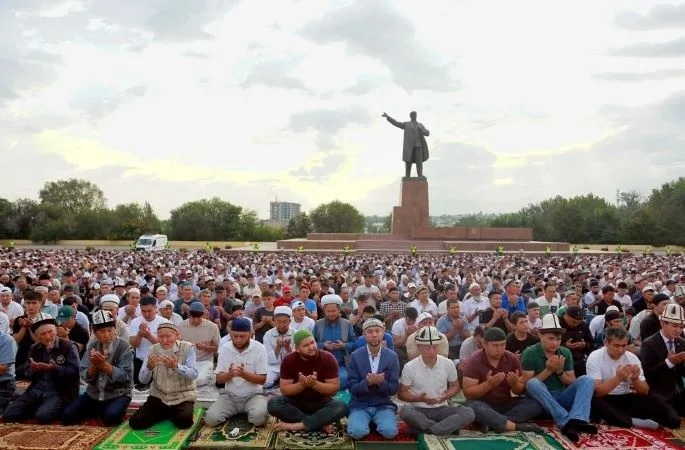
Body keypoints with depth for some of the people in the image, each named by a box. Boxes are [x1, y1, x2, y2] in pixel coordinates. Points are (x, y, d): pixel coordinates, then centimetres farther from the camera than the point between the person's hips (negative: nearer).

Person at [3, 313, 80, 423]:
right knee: (8, 414, -10)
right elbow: (29, 375, 13)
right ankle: (38, 407, 12)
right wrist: (33, 370, -10)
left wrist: (55, 368, -26)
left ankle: (56, 408, 2)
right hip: (36, 390, 6)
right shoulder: (34, 349, 13)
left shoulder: (68, 347, -6)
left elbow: (74, 373, -13)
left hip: (59, 392, -6)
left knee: (43, 416, -31)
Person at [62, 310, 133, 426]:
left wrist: (104, 364, -28)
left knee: (110, 417, -31)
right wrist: (94, 365, -24)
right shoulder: (91, 346, 2)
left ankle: (116, 410, 3)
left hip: (118, 394, -5)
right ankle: (98, 410, 16)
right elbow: (85, 376, -2)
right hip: (94, 393, 5)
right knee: (67, 416, -8)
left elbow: (125, 376, -20)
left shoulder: (125, 347, -13)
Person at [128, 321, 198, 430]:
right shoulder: (153, 349, 0)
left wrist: (176, 366, -38)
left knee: (184, 421, -29)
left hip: (182, 397, -3)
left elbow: (193, 374, -19)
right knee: (135, 422, -12)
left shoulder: (187, 348, -9)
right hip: (158, 396, 3)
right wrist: (149, 367, -27)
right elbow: (143, 380, -3)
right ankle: (166, 413, 16)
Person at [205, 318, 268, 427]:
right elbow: (219, 379, -1)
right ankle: (235, 411, 12)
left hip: (253, 395, -3)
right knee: (211, 418, -20)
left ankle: (247, 411, 6)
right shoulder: (225, 349, -3)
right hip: (230, 395, 3)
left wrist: (244, 374, -28)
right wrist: (229, 374, -25)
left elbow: (262, 380, -10)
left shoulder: (259, 348, -11)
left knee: (259, 417, -32)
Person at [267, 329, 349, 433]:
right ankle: (321, 423, -25)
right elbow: (284, 389, -12)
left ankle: (297, 425, -30)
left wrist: (315, 384, -32)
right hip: (296, 402, 1)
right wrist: (301, 385, -31)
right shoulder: (289, 360, -11)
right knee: (273, 404, -28)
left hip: (321, 403, -1)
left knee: (341, 407, -32)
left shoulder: (328, 359, -15)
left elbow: (334, 388, -15)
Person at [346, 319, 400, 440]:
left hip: (383, 405, 1)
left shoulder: (392, 357, -2)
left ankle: (376, 422, 7)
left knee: (390, 432, -26)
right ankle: (362, 421, 6)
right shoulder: (355, 356, -5)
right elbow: (352, 388, -6)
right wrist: (367, 382, -27)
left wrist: (381, 382, -24)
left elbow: (394, 389, -2)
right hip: (360, 405, -1)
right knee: (357, 432, -28)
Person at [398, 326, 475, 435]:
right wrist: (420, 398, -20)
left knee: (469, 413, -23)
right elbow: (401, 393, -2)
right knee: (405, 411, -36)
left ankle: (423, 429, -25)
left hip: (441, 409, 2)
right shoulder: (410, 367, -9)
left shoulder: (448, 364, -3)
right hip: (418, 410, -2)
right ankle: (450, 427, -20)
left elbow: (455, 386, 12)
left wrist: (447, 396, -11)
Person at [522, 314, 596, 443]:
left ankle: (577, 420, -40)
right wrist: (548, 370, -18)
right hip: (540, 400, -4)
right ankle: (567, 422, -39)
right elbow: (527, 384, -11)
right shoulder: (530, 353, -9)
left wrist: (559, 371, -12)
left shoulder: (566, 353, 4)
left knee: (587, 380, -17)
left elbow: (572, 383, 7)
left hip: (562, 398, 4)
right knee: (533, 383, -34)